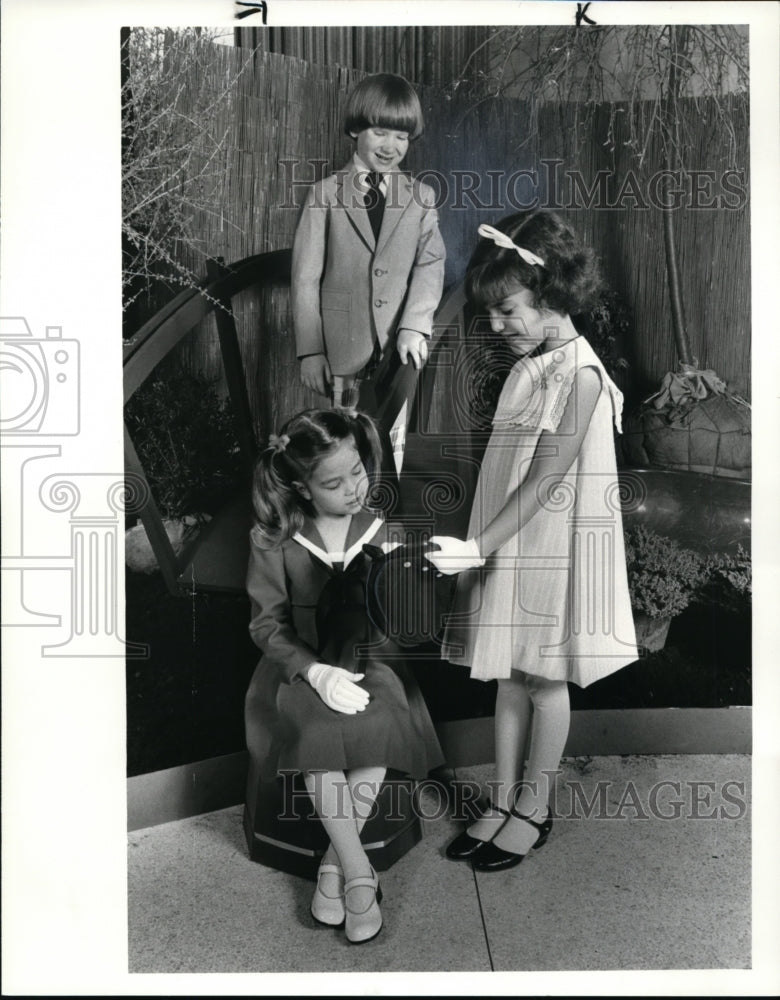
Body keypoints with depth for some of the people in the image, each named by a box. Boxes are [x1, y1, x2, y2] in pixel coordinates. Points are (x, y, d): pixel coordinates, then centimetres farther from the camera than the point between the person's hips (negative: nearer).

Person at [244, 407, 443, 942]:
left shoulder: (384, 535, -2)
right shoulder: (273, 541, -6)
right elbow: (268, 623, -4)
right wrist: (317, 672, -19)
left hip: (370, 662, 1)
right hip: (303, 666, -1)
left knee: (382, 724, -29)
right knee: (316, 730, -31)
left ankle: (334, 862, -10)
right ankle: (358, 873, -15)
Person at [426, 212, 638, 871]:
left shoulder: (579, 374, -17)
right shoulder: (531, 363, 8)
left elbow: (546, 479, -21)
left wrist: (479, 546, -23)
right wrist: (480, 547, 11)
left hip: (552, 552, -7)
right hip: (510, 548, 8)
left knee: (545, 682, 8)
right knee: (509, 678, 15)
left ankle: (534, 812, 26)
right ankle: (502, 803, 30)